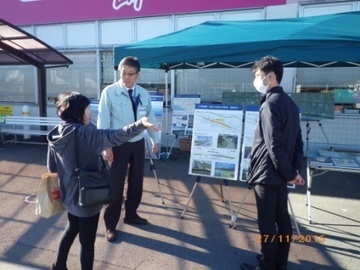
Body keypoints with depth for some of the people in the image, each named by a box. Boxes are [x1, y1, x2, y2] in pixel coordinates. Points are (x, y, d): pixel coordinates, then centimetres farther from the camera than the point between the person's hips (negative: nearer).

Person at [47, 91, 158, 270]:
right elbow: (113, 137, -39)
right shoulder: (84, 133, -25)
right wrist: (140, 125, -46)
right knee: (87, 240, 10)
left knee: (72, 229, 31)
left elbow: (52, 168, 7)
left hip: (69, 195, 9)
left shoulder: (55, 134, -1)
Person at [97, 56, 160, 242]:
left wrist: (155, 139, 15)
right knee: (115, 185, 2)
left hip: (138, 143, 5)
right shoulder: (109, 92, -10)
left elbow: (150, 117, 12)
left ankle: (131, 215, 38)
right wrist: (106, 146, -14)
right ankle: (110, 225, 19)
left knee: (136, 182, 16)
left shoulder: (143, 94, 3)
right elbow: (103, 120, -11)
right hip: (118, 145, -5)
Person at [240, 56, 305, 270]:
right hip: (280, 173, 9)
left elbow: (273, 145, -22)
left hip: (267, 173, -9)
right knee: (282, 218, 17)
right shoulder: (289, 102, 10)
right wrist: (296, 169, 11)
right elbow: (298, 141, 12)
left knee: (267, 223, 4)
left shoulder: (270, 104, -18)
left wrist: (289, 173, -13)